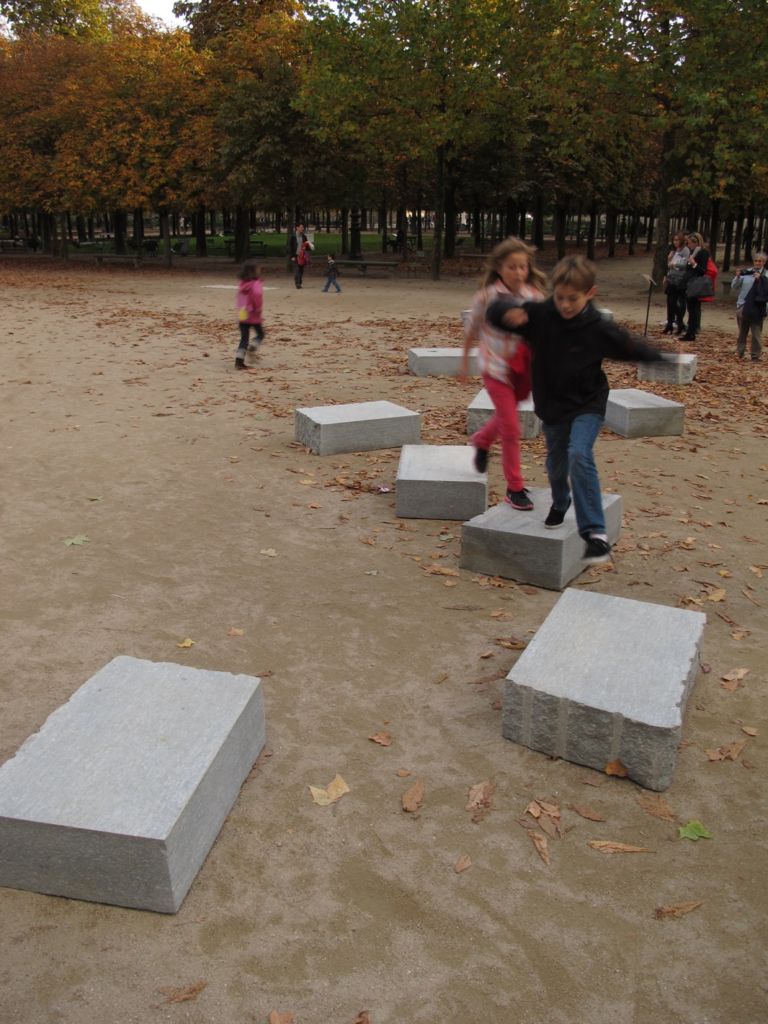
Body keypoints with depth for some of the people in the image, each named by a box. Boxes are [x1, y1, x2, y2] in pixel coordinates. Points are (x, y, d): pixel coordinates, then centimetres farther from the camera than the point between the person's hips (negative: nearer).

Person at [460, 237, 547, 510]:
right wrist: (465, 362, 10)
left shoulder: (535, 297, -6)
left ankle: (481, 441, 58)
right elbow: (472, 331, 2)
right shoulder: (487, 297, -11)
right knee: (511, 428, -4)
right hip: (496, 367, -3)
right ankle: (515, 488, 9)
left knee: (505, 417, 24)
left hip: (524, 369, 4)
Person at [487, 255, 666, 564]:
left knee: (580, 456, -26)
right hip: (551, 406, 4)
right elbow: (498, 309, -11)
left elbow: (631, 347, 0)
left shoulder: (599, 329, -15)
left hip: (587, 405, -3)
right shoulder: (538, 315, -12)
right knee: (556, 462, 18)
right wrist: (507, 312, -32)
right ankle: (560, 502, 53)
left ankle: (595, 533, -26)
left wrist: (661, 358, -5)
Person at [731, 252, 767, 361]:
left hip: (756, 308, -2)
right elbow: (734, 286, 5)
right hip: (742, 306, 3)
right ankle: (740, 353, 24)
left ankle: (755, 356, 4)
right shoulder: (747, 272, 6)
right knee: (742, 332, 13)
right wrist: (738, 277, -12)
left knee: (756, 334, -3)